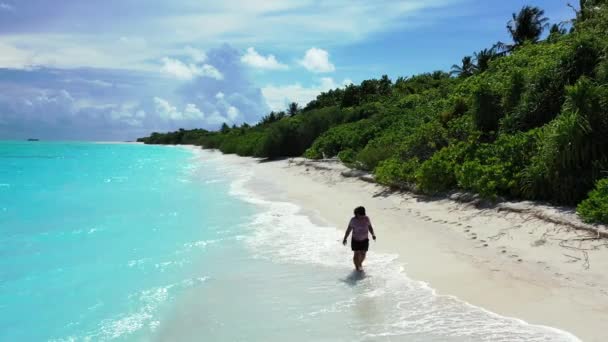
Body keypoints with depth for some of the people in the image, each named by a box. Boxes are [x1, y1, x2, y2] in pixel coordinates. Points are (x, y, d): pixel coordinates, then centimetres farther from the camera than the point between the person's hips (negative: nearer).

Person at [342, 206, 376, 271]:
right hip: (355, 240, -2)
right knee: (356, 254, 2)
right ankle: (357, 267, 26)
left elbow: (370, 227, -1)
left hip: (365, 240, 2)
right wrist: (345, 239, -9)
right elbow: (348, 229, -9)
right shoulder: (353, 220, -17)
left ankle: (360, 263, 41)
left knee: (363, 254, 11)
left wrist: (373, 235, -16)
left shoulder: (366, 219, -11)